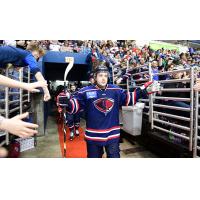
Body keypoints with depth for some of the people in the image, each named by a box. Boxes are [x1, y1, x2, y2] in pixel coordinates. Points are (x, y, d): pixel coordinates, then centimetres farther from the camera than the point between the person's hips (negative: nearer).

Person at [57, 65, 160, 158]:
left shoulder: (116, 90, -1)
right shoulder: (86, 91, -9)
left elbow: (129, 98, 5)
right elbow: (75, 105, -10)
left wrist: (144, 90, -3)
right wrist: (66, 102, -31)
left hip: (113, 134, 2)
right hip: (93, 135, -1)